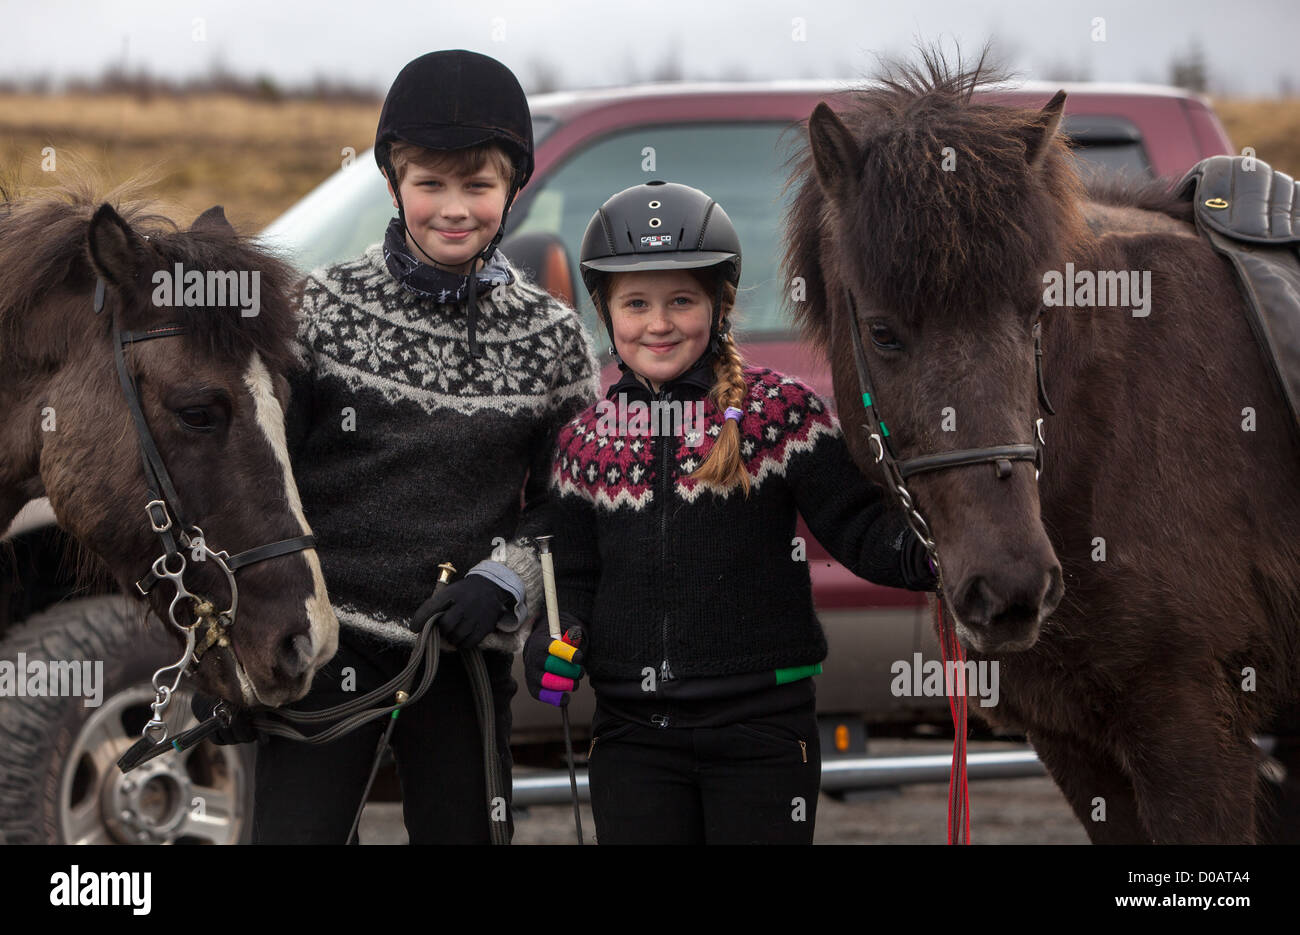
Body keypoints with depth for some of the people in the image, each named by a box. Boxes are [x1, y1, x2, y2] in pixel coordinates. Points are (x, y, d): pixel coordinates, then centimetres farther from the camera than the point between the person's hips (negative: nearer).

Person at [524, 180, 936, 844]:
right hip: (632, 734, 3)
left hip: (761, 728, -3)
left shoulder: (782, 411, -3)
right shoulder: (585, 441, 7)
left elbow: (855, 526, -6)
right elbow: (576, 578, 11)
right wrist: (558, 648, -10)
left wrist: (921, 552, -26)